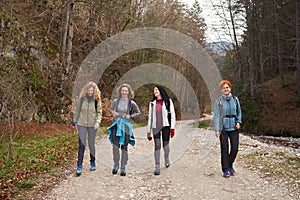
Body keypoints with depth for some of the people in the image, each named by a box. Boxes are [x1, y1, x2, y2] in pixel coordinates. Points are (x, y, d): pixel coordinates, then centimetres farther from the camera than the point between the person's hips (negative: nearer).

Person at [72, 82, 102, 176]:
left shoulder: (97, 100, -2)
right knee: (81, 145, -6)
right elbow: (77, 111, 10)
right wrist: (75, 122, 14)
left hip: (92, 125, 0)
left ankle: (93, 163, 28)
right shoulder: (82, 99, 0)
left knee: (91, 144, 9)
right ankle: (79, 166, -2)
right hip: (82, 124, 0)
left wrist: (97, 122, -13)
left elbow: (99, 112, 2)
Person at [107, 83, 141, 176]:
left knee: (124, 147, 3)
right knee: (115, 146, -8)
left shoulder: (131, 103, -3)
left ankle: (123, 168, 13)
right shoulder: (116, 101, 3)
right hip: (116, 124, 2)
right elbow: (111, 109, 20)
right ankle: (116, 165, 11)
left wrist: (131, 116, -10)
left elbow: (138, 113, 7)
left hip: (126, 125, -1)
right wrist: (113, 113, -3)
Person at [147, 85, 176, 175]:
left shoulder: (168, 101, 5)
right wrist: (148, 131, 10)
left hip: (166, 126, -1)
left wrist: (172, 127, -9)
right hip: (156, 127, 1)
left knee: (165, 145, 5)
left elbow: (172, 115, 0)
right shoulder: (152, 103, 13)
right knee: (157, 146, -8)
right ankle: (157, 167, -5)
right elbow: (150, 117, 13)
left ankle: (167, 158, 38)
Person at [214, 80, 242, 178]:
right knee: (224, 149, -1)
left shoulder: (235, 99, 6)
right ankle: (225, 170, 10)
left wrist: (238, 122, 0)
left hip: (234, 127, 3)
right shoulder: (218, 101, -3)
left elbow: (239, 112, 16)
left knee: (235, 148, 3)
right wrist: (217, 130, -12)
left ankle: (230, 165, 27)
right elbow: (216, 116, -5)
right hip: (223, 128, -3)